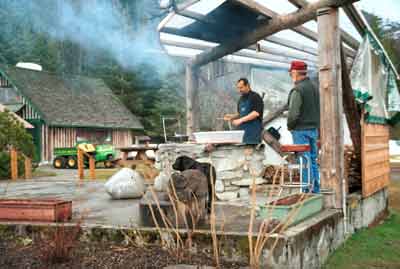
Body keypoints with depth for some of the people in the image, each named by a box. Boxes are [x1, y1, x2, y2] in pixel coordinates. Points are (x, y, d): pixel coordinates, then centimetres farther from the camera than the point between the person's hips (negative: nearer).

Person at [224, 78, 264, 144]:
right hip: (242, 129, 7)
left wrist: (240, 120, -23)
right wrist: (231, 116, 4)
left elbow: (256, 113, -19)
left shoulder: (255, 97, -8)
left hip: (253, 129, -7)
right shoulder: (241, 99, 16)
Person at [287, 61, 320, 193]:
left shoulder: (297, 90, -16)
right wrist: (316, 125, 17)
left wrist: (289, 126, -4)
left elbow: (293, 113, -21)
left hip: (301, 130, -8)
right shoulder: (315, 88, 11)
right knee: (313, 161, 13)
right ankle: (315, 191, 20)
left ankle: (307, 191, 1)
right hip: (314, 129, 8)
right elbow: (319, 110, 15)